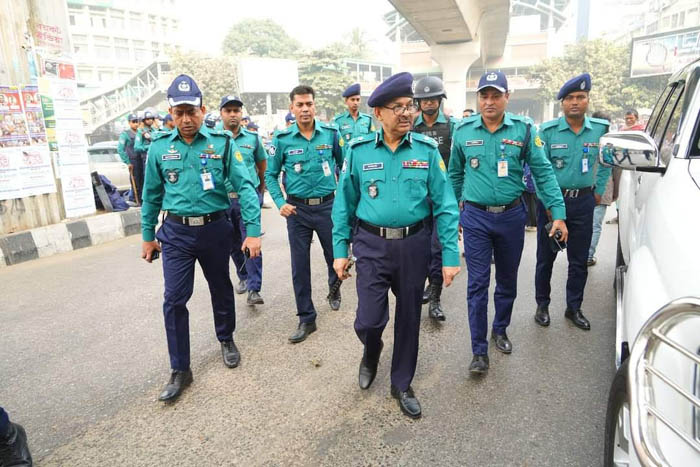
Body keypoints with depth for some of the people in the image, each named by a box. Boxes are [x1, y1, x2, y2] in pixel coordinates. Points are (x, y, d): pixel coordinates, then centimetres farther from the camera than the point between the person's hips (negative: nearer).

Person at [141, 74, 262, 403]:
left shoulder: (222, 142, -7)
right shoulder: (159, 147, 0)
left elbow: (244, 186, -10)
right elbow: (151, 195, 8)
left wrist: (253, 230, -16)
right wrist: (148, 235, 12)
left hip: (215, 229, -1)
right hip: (176, 233, 1)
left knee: (221, 289, 17)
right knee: (174, 300, -1)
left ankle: (226, 340, 43)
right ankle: (180, 370, 14)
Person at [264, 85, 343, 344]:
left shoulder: (331, 133, -3)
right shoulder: (282, 139, -5)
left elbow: (344, 164, 10)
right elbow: (271, 175, 3)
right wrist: (280, 203, -10)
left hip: (328, 205, 1)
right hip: (297, 208, 0)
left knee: (336, 256, 13)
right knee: (300, 265, 5)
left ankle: (334, 291, 48)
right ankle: (306, 319, 21)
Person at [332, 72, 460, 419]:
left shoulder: (427, 150, -4)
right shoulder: (359, 150, -3)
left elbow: (445, 205, -4)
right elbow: (344, 204, 3)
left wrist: (450, 255, -7)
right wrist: (339, 250, 2)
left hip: (414, 245, 1)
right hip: (371, 245, -1)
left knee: (409, 320, 13)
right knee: (369, 320, -3)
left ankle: (401, 384, 36)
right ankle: (371, 352, 36)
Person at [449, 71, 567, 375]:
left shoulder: (524, 129, -5)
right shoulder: (463, 131, -2)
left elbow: (543, 172, -3)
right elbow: (455, 175, 9)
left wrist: (558, 213, -8)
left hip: (512, 216, 1)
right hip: (475, 217, -1)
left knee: (507, 281, 16)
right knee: (477, 284, -1)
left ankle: (500, 330, 40)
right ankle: (479, 351, 11)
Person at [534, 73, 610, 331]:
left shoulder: (601, 129, 2)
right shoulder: (548, 131, -6)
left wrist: (599, 191, 11)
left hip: (584, 201, 3)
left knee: (579, 260, 10)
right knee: (545, 258, 7)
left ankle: (574, 308, 25)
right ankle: (542, 305, 23)